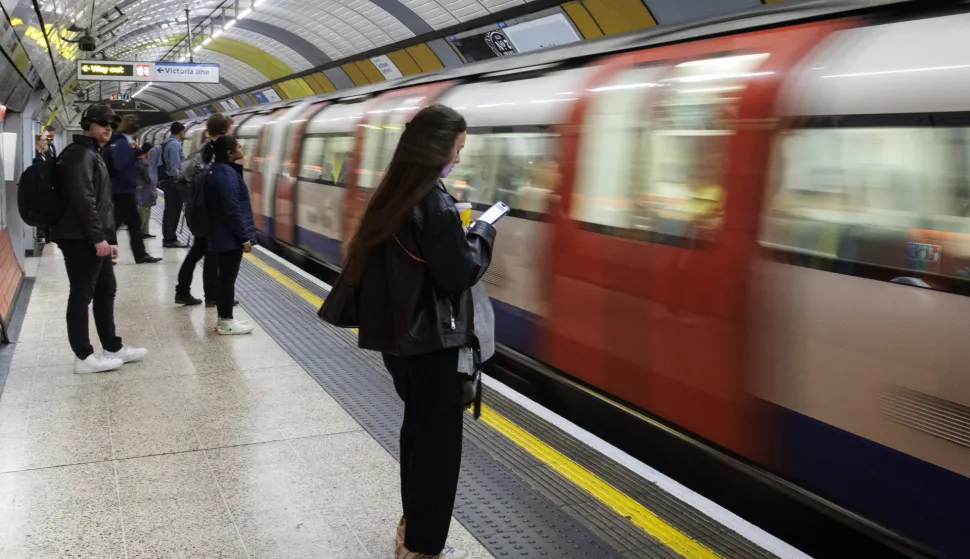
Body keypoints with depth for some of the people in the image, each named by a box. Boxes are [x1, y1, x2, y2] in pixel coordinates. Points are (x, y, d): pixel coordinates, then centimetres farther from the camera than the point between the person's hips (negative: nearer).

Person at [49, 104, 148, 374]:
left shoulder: (94, 154, 21)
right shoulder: (80, 154, -12)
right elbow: (83, 200, -22)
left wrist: (110, 237, 19)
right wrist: (98, 237, -22)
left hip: (92, 239, 10)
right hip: (80, 238, -10)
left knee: (106, 290, 14)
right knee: (82, 294, -4)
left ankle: (113, 348, 23)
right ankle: (84, 357, 2)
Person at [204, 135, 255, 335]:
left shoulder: (217, 170, 11)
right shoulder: (227, 173, -20)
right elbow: (232, 210, -23)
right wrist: (245, 238, -18)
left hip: (221, 234, 10)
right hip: (231, 236, -10)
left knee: (224, 276, 15)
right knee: (228, 277, -2)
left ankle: (224, 319, 22)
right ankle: (226, 322, 6)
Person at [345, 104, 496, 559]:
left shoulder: (395, 194, 6)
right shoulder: (436, 203, -20)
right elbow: (458, 273, -17)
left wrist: (462, 233, 11)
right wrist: (482, 233, -2)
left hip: (397, 333, 9)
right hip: (430, 339, -9)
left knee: (418, 428, 22)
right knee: (438, 439, 4)